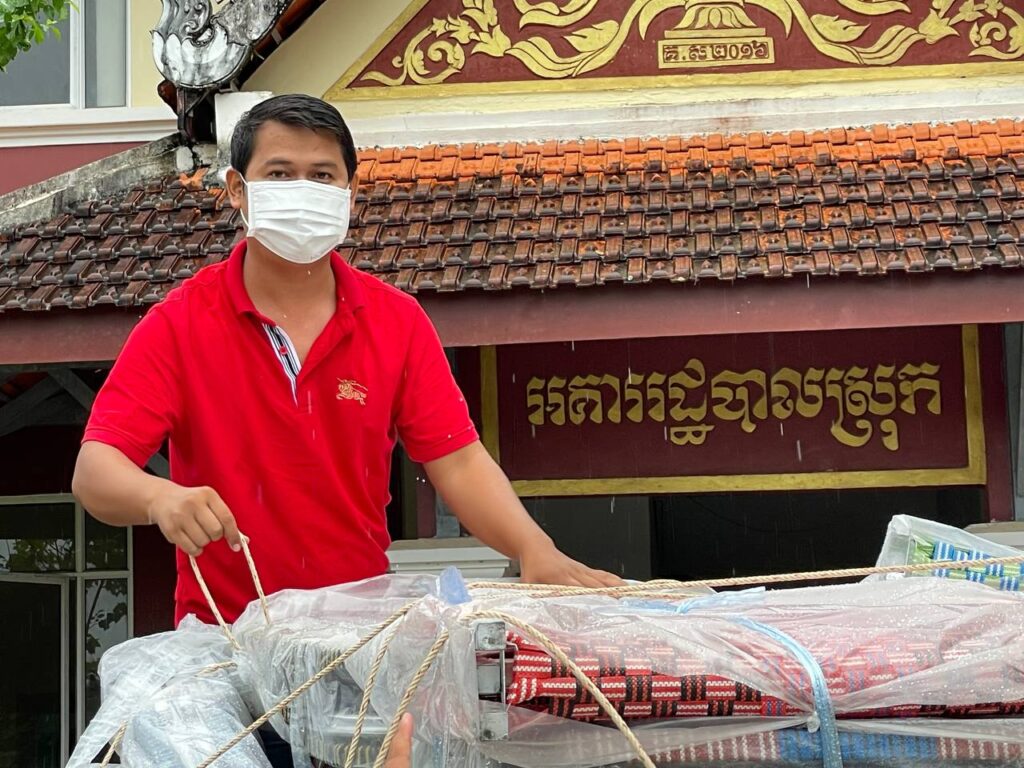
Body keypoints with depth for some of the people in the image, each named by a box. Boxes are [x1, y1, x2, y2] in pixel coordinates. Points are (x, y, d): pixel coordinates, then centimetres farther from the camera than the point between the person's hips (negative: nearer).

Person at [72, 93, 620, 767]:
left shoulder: (397, 322, 3)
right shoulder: (180, 324, -5)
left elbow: (458, 462, -2)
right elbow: (95, 470, -12)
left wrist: (536, 550, -19)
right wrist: (162, 498, -35)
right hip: (224, 632, -1)